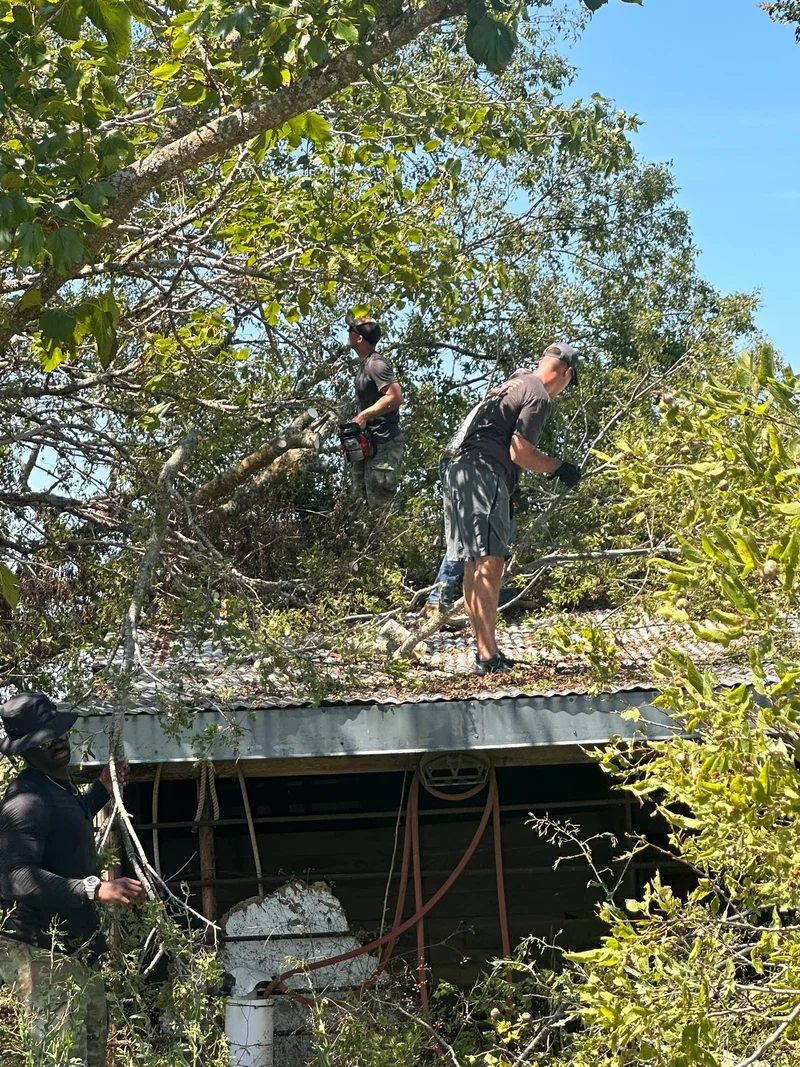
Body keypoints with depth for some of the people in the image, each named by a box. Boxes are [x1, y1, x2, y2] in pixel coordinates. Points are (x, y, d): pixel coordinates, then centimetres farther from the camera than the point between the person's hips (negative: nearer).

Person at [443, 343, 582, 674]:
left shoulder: (517, 380, 22)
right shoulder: (539, 398, -6)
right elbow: (520, 453, -12)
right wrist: (559, 468, 2)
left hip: (459, 470, 10)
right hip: (484, 472, -10)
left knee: (474, 564, 10)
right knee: (490, 562, -13)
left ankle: (484, 648, 16)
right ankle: (488, 656, -17)